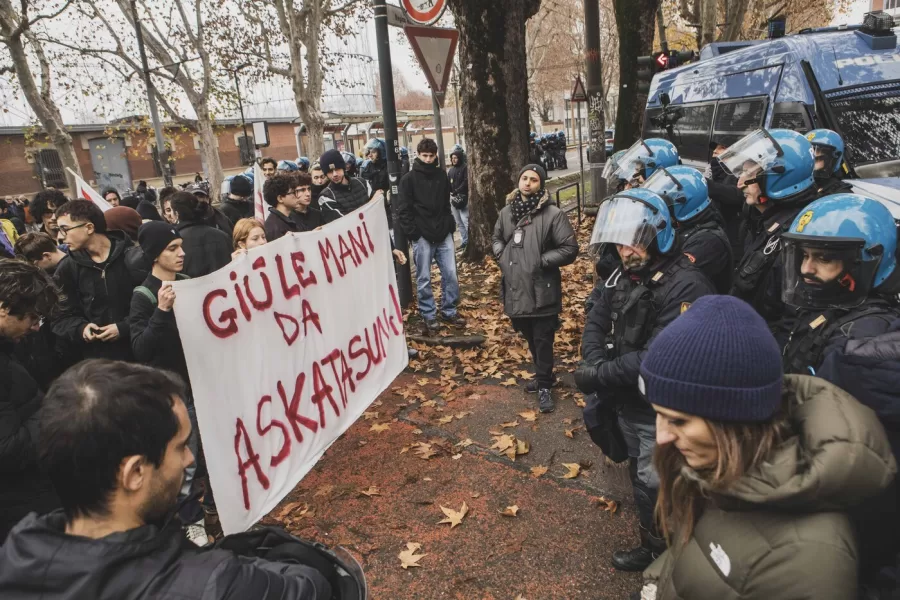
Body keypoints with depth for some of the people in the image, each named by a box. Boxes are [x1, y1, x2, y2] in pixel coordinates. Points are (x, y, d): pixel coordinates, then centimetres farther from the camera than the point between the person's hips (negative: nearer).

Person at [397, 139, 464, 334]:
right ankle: (429, 316, 14)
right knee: (424, 279, 3)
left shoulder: (442, 175, 9)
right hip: (422, 237, -4)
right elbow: (403, 210, -6)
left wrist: (450, 225, 7)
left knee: (451, 274, 5)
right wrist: (413, 232, -13)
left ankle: (449, 311, 20)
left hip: (443, 234, 4)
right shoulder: (409, 178, -3)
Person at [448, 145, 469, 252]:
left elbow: (466, 182, -13)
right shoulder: (451, 170, 15)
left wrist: (456, 191, -18)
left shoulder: (465, 168, -4)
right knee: (459, 222, 11)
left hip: (463, 198, -7)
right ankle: (464, 242, 19)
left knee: (465, 221, -14)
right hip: (453, 199, 7)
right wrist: (450, 193, -6)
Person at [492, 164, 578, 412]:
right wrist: (501, 255, 3)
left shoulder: (553, 214, -10)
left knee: (543, 341, 3)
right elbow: (496, 238, 23)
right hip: (515, 289, 6)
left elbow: (570, 249, -11)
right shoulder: (507, 211, 7)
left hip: (542, 291, -5)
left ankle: (544, 386, 19)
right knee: (530, 339, 20)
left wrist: (542, 261, -16)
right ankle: (543, 375, 40)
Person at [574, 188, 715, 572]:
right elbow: (596, 323, 3)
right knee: (640, 476, 24)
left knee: (654, 485, 9)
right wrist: (596, 364, -16)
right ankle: (652, 543, 48)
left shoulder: (685, 286, -24)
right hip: (626, 402, 8)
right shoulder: (623, 275, 3)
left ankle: (659, 554, 34)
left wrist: (600, 376, -25)